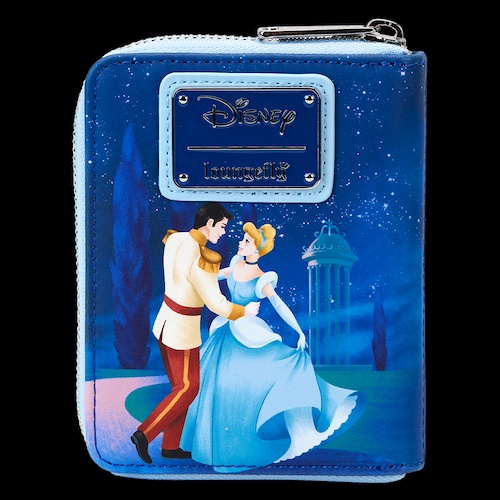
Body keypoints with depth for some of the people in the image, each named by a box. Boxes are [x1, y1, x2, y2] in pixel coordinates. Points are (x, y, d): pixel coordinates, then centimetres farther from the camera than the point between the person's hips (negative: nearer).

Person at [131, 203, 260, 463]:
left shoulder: (175, 240, -2)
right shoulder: (201, 259, -27)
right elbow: (216, 304, -23)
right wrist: (244, 311, -6)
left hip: (166, 322, 9)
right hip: (183, 330, -9)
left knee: (181, 386, 17)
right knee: (188, 387, 8)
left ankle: (171, 447, 26)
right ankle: (144, 433, 9)